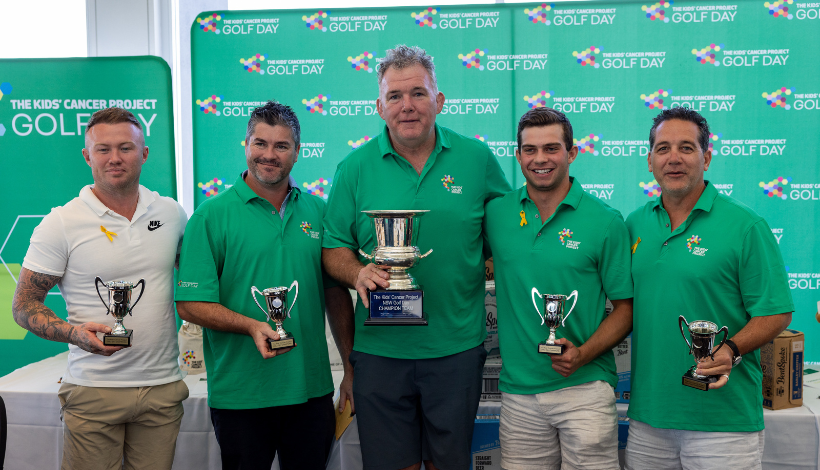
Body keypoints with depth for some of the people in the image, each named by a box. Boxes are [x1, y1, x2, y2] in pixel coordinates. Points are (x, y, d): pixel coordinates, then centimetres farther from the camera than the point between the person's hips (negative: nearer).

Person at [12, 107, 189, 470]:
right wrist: (74, 333, -20)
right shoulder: (61, 223, -5)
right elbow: (24, 306, -3)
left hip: (163, 387, 3)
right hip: (92, 391, -3)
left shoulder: (172, 213, 5)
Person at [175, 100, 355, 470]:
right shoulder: (211, 216, -4)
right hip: (239, 395, -3)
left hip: (312, 389, 3)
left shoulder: (318, 211, 7)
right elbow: (191, 304, -9)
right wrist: (252, 326, -23)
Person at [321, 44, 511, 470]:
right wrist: (358, 274, -17)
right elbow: (334, 249, 3)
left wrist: (484, 268, -6)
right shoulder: (354, 169, 0)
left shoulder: (477, 159, 1)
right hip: (380, 350, 0)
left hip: (457, 347, 0)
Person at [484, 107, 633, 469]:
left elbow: (625, 308, -1)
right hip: (518, 390, 3)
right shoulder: (495, 214, 4)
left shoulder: (606, 222, -4)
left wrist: (583, 354, -15)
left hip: (584, 388, -2)